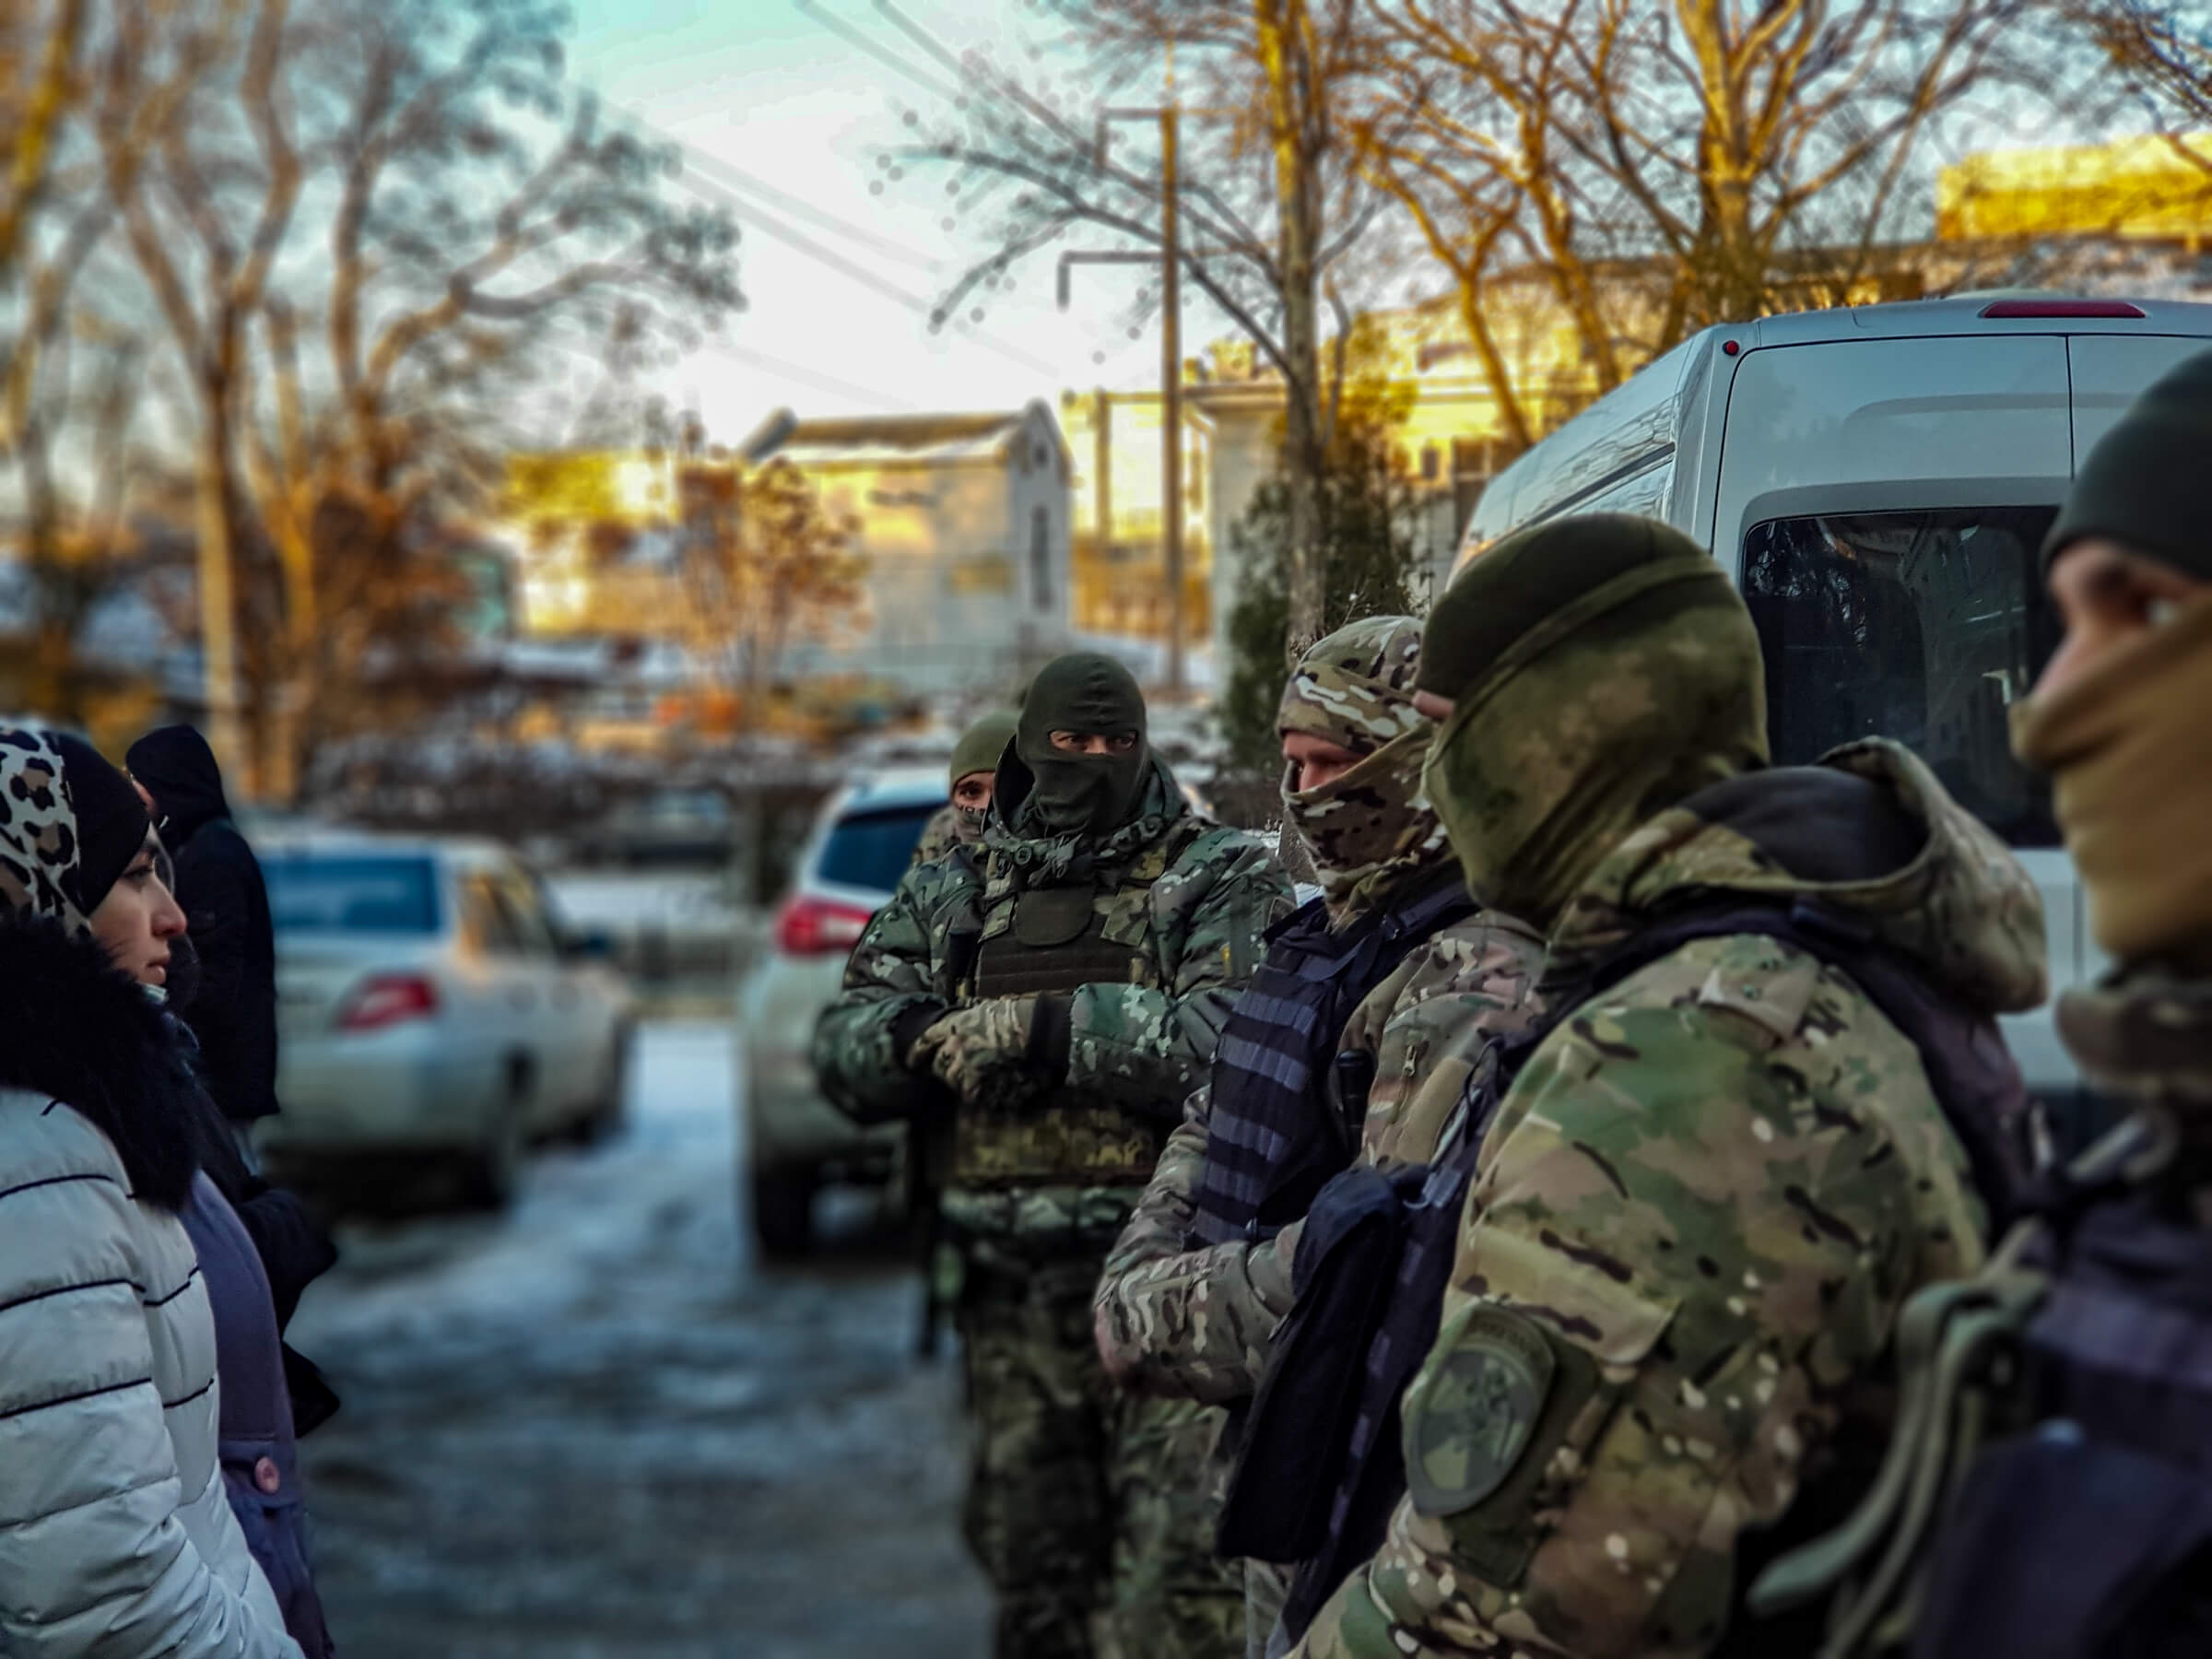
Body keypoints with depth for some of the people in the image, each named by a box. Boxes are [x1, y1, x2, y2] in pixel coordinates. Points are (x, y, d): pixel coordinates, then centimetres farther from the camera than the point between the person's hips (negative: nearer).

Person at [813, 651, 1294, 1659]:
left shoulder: (1222, 878, 0)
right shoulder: (958, 892, 14)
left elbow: (1234, 1044, -16)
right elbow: (842, 1052, 9)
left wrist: (1042, 1028, -18)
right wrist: (912, 1032, -14)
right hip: (1013, 1300, 4)